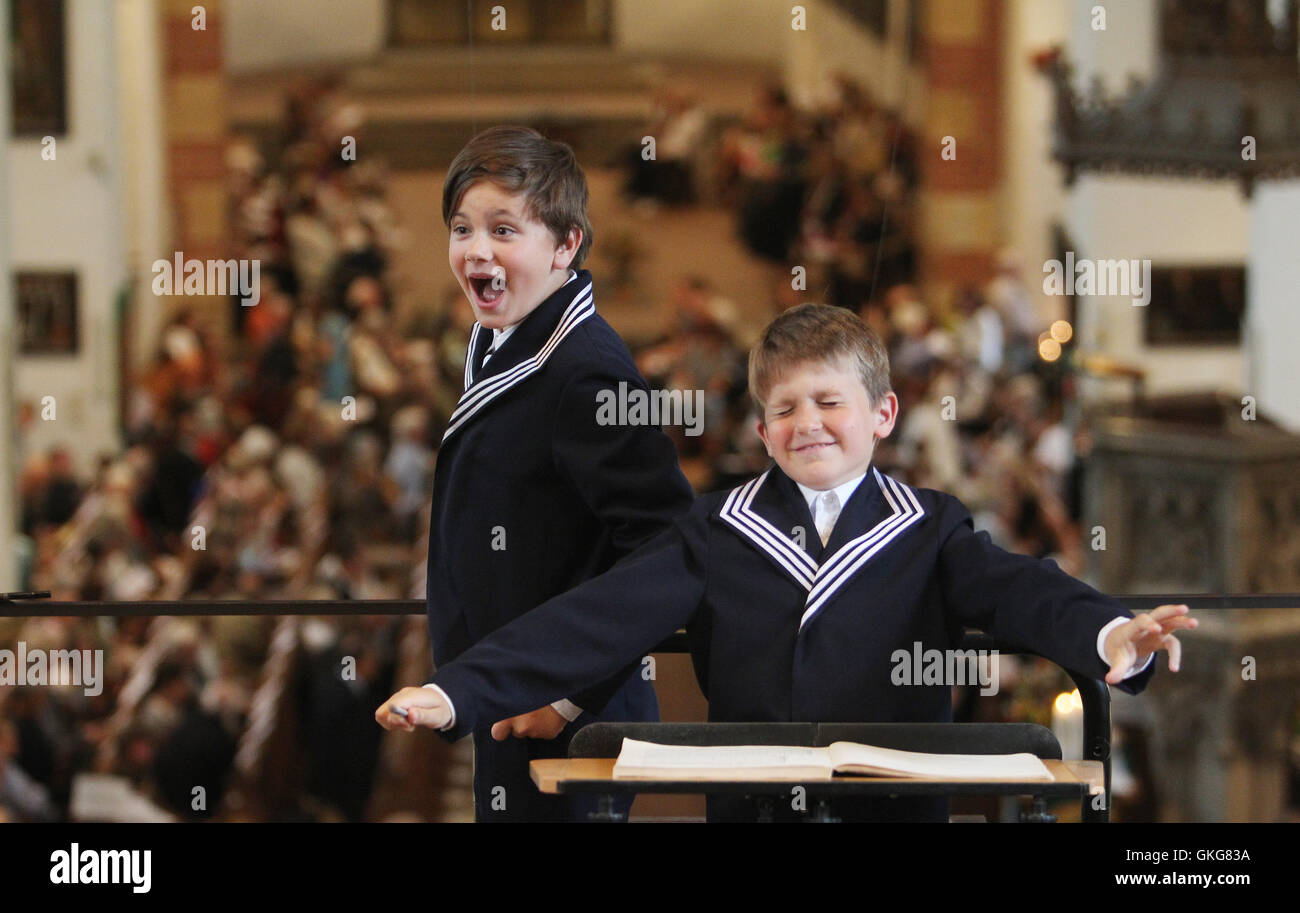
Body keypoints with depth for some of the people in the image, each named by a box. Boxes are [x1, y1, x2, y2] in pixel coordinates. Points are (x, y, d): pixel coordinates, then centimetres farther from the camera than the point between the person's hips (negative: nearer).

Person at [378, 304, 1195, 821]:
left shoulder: (928, 530, 5)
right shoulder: (720, 533, 7)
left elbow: (1016, 590, -13)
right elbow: (599, 622, -3)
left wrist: (1107, 634, -36)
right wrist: (457, 695, -16)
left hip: (898, 810, -1)